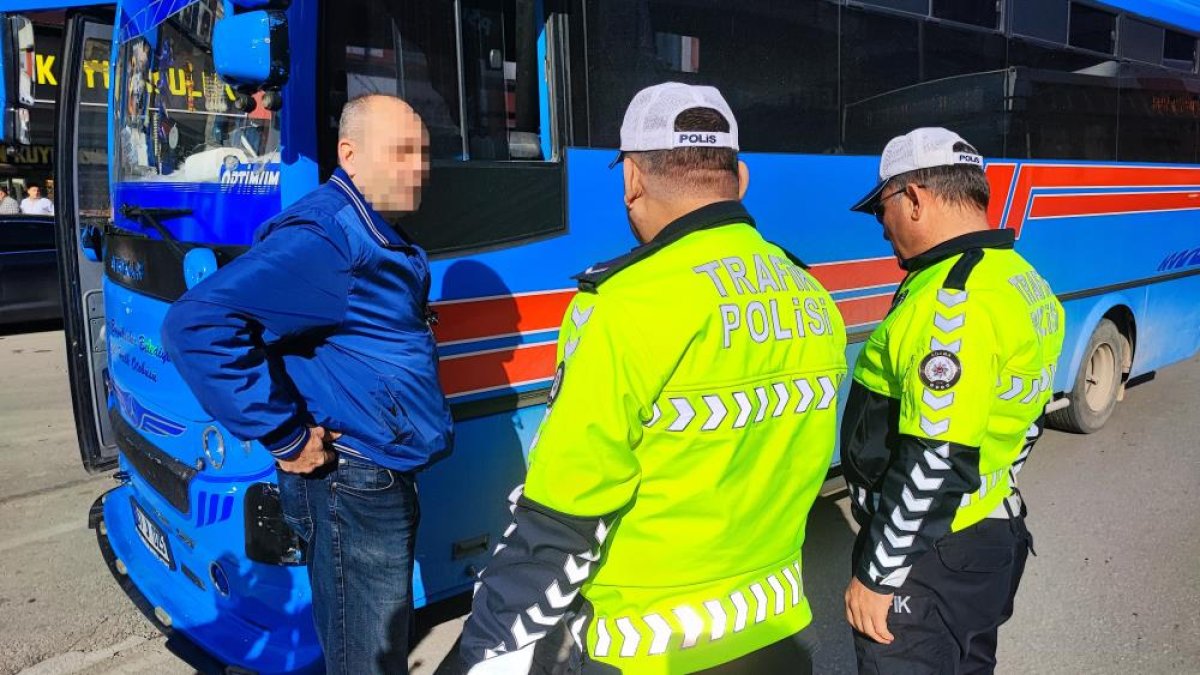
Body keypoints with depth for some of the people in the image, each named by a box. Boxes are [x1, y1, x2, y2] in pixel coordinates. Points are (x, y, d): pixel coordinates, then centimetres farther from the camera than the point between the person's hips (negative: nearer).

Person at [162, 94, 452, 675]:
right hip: (351, 482, -9)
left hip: (385, 475, 10)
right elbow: (198, 322, -31)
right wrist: (284, 436, -25)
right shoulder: (327, 233, -20)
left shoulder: (376, 233, 11)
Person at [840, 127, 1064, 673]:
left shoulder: (953, 301, -24)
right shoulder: (1025, 284, 8)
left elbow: (937, 462, -27)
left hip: (930, 553, -10)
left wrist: (877, 577, -20)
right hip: (996, 535, 10)